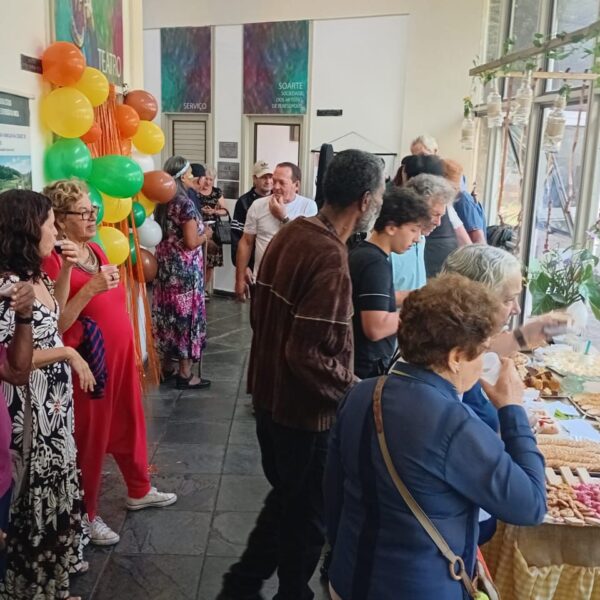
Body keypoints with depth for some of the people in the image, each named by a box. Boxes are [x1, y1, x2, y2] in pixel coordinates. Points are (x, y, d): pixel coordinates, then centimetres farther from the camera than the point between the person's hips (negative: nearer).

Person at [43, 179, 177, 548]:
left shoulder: (95, 250, 7)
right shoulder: (53, 261, -17)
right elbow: (55, 324, -23)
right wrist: (90, 287, -29)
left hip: (120, 354, 8)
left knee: (130, 425, 20)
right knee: (90, 437, 7)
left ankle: (140, 490, 41)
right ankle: (86, 515, 26)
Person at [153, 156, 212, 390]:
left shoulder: (163, 202, 8)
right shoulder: (185, 204, -17)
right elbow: (191, 242, -20)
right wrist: (206, 233, -2)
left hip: (165, 265, 8)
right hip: (184, 268, -8)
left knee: (167, 313, 14)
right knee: (186, 314, 0)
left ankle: (166, 366, 24)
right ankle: (185, 374, 7)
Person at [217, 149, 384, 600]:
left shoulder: (292, 232, 0)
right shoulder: (331, 259, -26)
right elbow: (309, 356, -28)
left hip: (270, 394, 8)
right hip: (305, 410, -8)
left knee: (285, 498, 26)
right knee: (307, 513, 15)